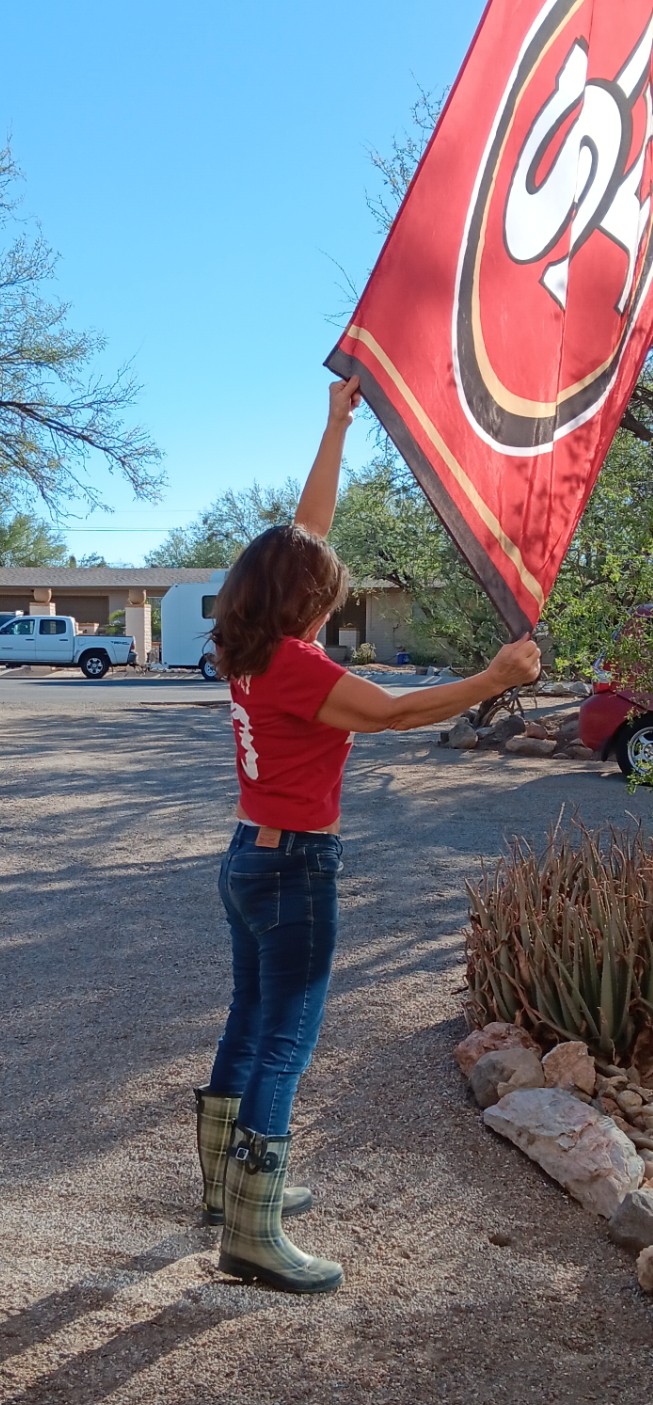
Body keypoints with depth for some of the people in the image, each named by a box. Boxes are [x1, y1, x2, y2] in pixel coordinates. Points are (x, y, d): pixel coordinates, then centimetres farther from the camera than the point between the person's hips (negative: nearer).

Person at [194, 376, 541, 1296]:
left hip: (250, 857, 9)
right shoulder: (295, 665, -21)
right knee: (286, 1045, -2)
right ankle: (252, 1239, 5)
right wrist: (497, 679, -18)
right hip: (295, 869, -9)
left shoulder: (255, 649, 3)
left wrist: (337, 424, 16)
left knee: (250, 1023, 18)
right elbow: (396, 712, -23)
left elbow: (307, 527, 10)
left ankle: (228, 1185, 32)